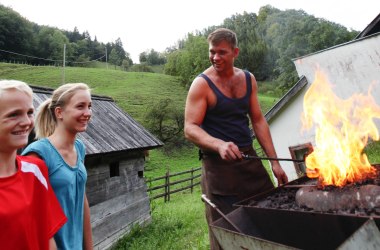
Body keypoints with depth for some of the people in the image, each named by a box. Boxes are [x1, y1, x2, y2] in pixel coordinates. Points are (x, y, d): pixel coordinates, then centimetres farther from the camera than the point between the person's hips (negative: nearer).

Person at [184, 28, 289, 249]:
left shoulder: (248, 79, 7)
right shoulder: (202, 84, -8)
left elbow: (258, 121, 10)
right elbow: (191, 128, -14)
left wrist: (275, 162, 6)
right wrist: (219, 145, -33)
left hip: (250, 159, 5)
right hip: (218, 165, -5)